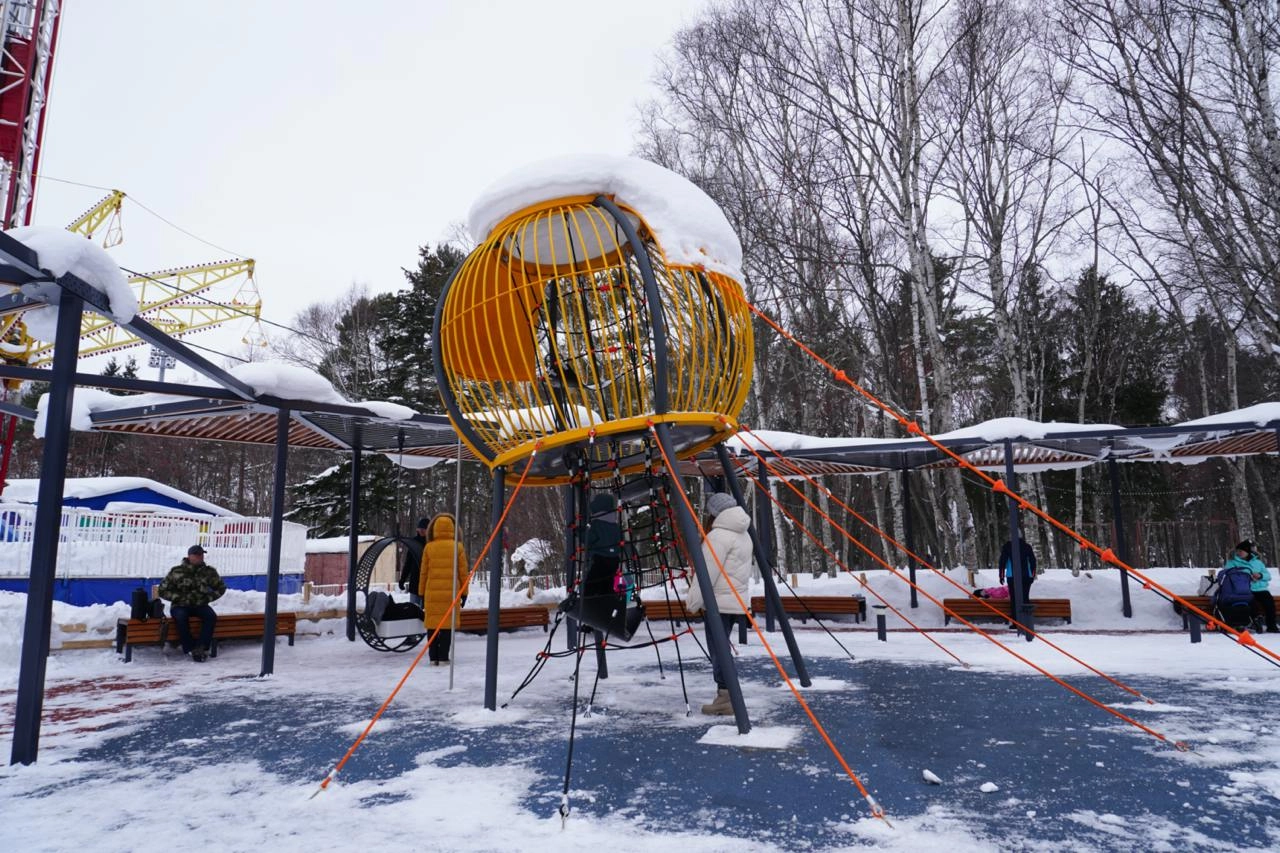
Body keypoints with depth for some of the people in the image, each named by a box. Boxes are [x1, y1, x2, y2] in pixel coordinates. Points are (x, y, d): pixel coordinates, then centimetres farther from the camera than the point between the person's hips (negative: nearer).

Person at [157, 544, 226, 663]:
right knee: (181, 617, -34)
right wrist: (180, 598, -14)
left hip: (200, 605, 2)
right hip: (180, 606, -2)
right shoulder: (177, 571, -7)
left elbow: (221, 588, 12)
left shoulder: (209, 571, 0)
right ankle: (190, 649, -23)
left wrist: (208, 597, -4)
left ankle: (202, 648, -22)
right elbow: (163, 590, -3)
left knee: (211, 616, -28)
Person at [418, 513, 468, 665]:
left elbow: (423, 573, 5)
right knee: (447, 624, 4)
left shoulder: (429, 547, 1)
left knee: (432, 624, 9)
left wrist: (421, 593, 13)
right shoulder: (458, 547, -1)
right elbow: (463, 572, 1)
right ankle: (443, 657, 3)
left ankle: (433, 657, 11)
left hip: (432, 593, 1)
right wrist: (464, 592, 9)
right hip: (451, 593, -1)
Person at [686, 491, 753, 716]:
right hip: (736, 601, 9)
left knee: (718, 649, -4)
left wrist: (693, 600, -9)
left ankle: (725, 698, -3)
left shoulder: (718, 536, -16)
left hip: (719, 602, -9)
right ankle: (726, 697, 18)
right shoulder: (743, 535, 15)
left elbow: (707, 573, -17)